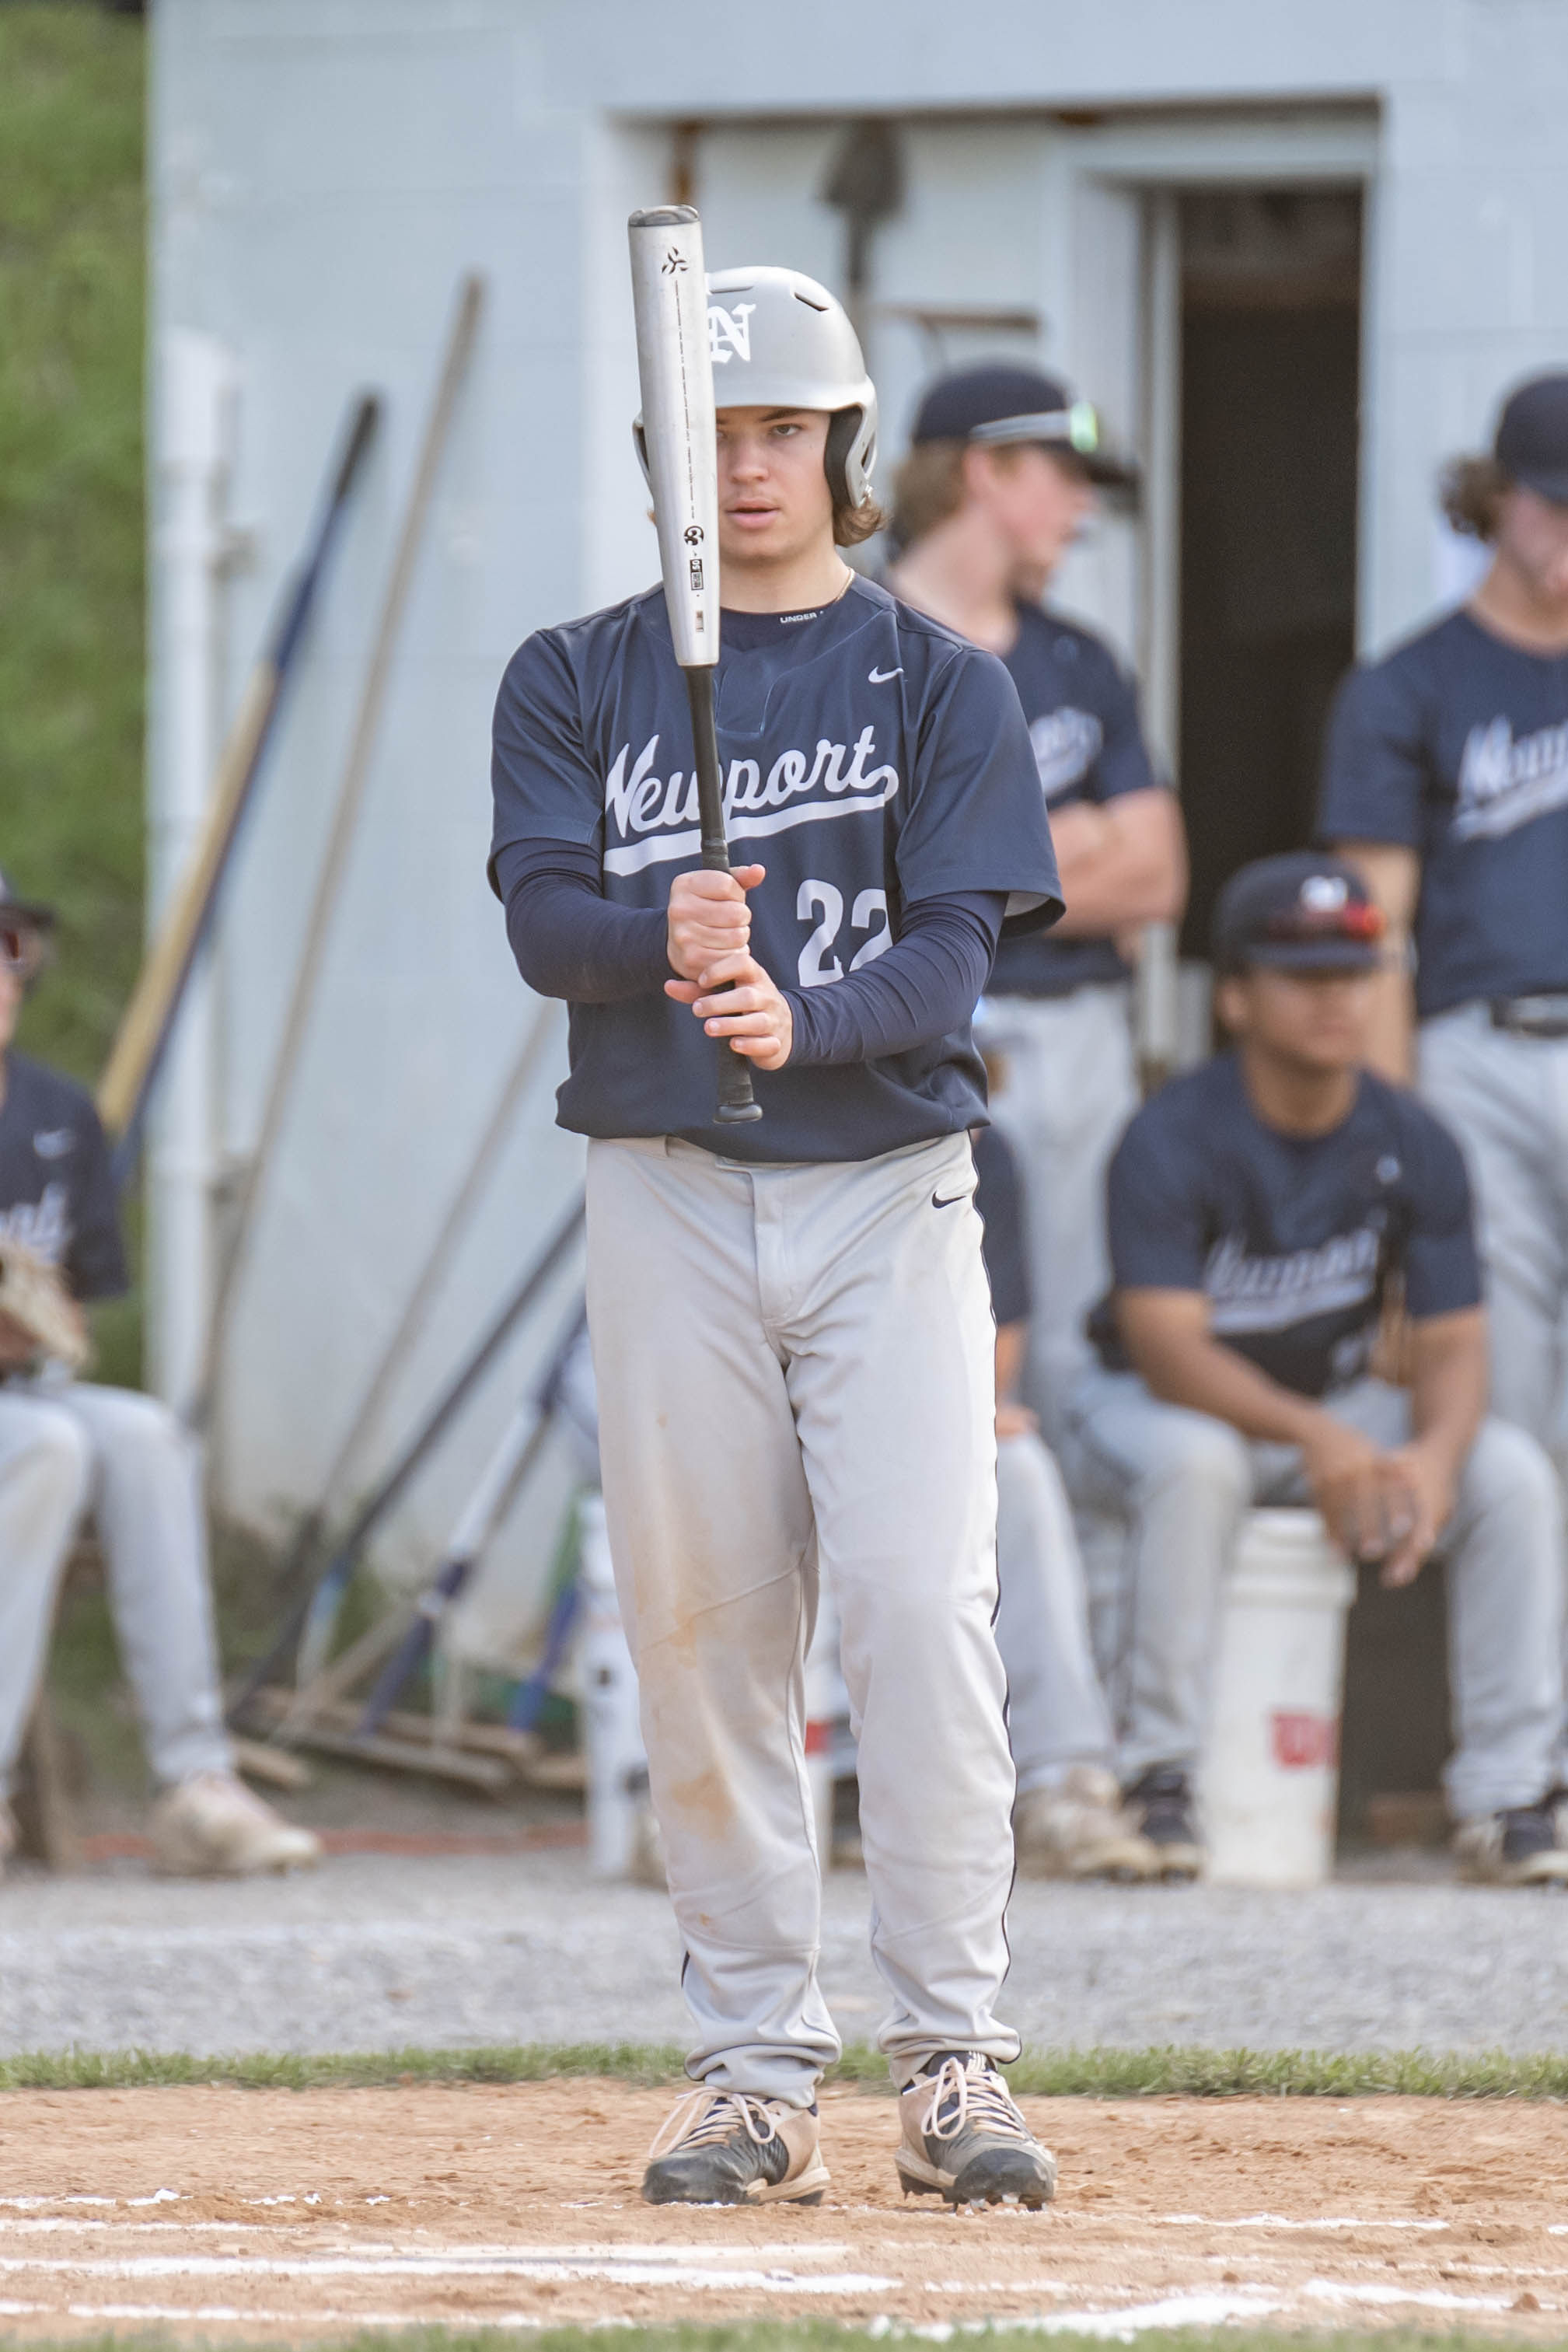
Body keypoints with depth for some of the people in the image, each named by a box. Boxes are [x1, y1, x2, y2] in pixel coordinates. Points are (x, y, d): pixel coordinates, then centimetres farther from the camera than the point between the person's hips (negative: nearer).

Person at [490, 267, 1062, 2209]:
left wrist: (798, 1016, -26)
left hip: (887, 1190, -2)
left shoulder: (941, 687, 5)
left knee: (923, 1608, -13)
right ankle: (754, 2074, 9)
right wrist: (660, 938, -28)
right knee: (701, 1632, 2)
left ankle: (951, 2064, -9)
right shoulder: (579, 682, 9)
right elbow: (541, 912, -6)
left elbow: (954, 947, -7)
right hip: (669, 1197, 2)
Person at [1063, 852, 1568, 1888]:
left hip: (1337, 1404, 4)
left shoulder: (1412, 1144, -8)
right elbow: (1166, 1346, -29)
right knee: (1196, 1462, -39)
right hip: (1165, 1402, -4)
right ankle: (1160, 1779, -27)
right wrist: (1313, 1436, -45)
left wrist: (1434, 1453, -34)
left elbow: (1451, 1341, -10)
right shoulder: (1173, 1141, -21)